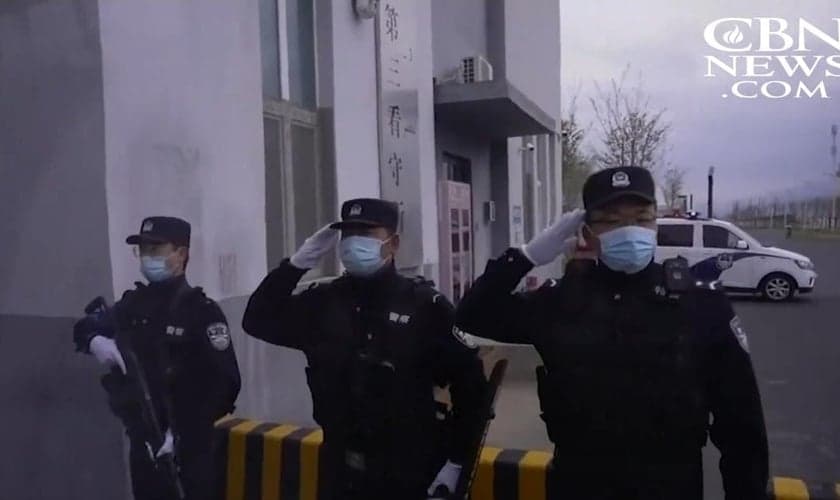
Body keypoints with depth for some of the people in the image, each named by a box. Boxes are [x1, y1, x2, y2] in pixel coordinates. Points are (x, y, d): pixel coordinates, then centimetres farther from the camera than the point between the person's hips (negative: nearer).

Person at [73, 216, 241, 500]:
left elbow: (224, 383, -16)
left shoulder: (201, 310, -12)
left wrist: (183, 432, -21)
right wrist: (95, 340, -4)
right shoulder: (132, 303, 5)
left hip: (190, 446, -5)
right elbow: (85, 326, 20)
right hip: (142, 442, 6)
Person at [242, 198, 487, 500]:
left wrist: (457, 460, -8)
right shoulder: (322, 302, 2)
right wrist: (298, 263, -11)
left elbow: (469, 383, -8)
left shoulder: (425, 305, -11)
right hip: (341, 473, 4)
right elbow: (257, 322, -1)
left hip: (411, 475, -3)